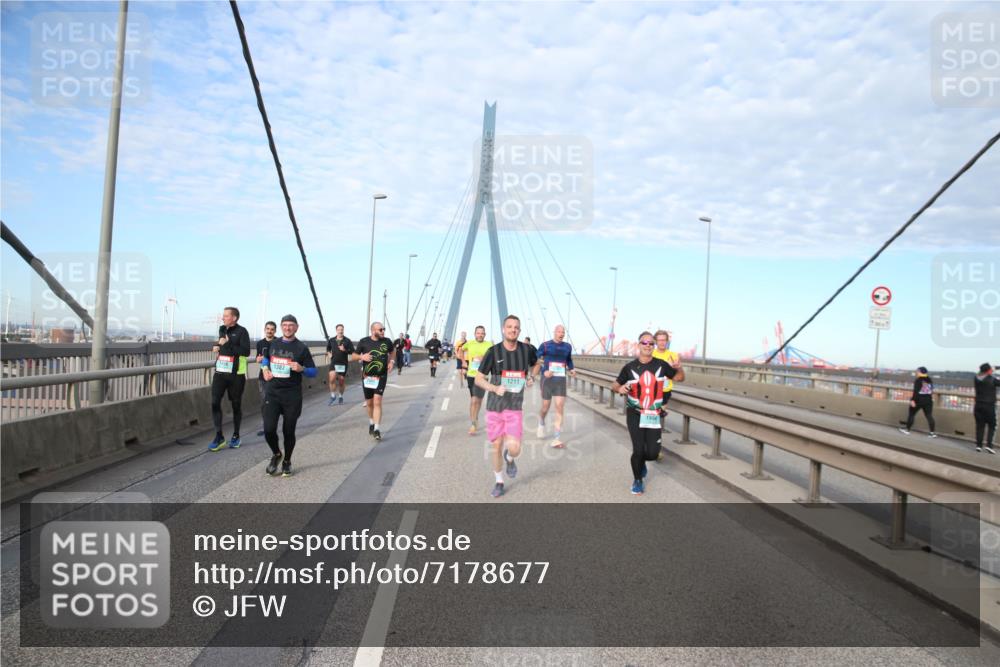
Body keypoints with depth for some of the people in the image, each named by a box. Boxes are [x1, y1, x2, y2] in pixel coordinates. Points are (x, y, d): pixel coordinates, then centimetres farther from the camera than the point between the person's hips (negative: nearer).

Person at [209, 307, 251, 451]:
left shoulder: (241, 331, -10)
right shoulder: (222, 329, 12)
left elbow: (246, 351, -21)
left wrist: (227, 344, -22)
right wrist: (216, 346, 10)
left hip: (236, 374, -5)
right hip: (220, 372, 5)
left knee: (236, 405, 7)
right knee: (215, 402, -7)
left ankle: (236, 436, 21)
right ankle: (219, 436, -1)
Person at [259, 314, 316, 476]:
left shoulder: (301, 348, -4)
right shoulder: (272, 344, 7)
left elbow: (313, 372, -1)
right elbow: (265, 358, 28)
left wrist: (301, 369, -21)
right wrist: (265, 369, 7)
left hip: (292, 396, -2)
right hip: (272, 393, 2)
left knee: (288, 431, 6)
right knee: (269, 429, -7)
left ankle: (287, 461, 29)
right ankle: (276, 454, 22)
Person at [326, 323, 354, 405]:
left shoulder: (347, 341, -1)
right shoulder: (331, 340, 5)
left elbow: (352, 351, -2)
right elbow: (328, 348, 23)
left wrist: (345, 350, -18)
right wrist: (329, 354, 5)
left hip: (343, 364, -1)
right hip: (333, 363, 1)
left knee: (341, 381, 7)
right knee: (332, 379, -17)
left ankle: (340, 397, 26)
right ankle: (333, 395, 2)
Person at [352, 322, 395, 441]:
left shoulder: (387, 341, -2)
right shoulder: (364, 342, -5)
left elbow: (393, 350, 21)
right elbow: (353, 357, 2)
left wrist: (390, 361, 5)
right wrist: (362, 356, -19)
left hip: (381, 376, -1)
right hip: (367, 376, 1)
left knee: (377, 401, -15)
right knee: (369, 403, 12)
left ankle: (377, 429, -16)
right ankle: (371, 423, 38)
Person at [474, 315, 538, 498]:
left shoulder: (527, 350, -2)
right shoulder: (493, 352, -8)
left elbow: (535, 364, 22)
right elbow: (478, 379, -5)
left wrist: (531, 377, 2)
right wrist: (495, 388, -22)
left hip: (515, 408, 0)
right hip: (494, 407, 0)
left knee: (514, 449, -14)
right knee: (497, 447, 7)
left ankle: (509, 458, 24)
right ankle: (499, 482, 29)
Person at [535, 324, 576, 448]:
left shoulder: (567, 347, 7)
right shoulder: (545, 345, -4)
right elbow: (535, 361, -4)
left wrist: (572, 370, 7)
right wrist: (544, 371, -19)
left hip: (561, 380, 2)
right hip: (547, 380, -2)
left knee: (560, 408, -10)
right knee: (545, 407, 9)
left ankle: (557, 439, -10)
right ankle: (541, 424, 44)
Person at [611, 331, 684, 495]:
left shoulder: (661, 365, 1)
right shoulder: (630, 367, -3)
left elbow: (679, 378, 12)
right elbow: (614, 385, 5)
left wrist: (679, 368, -10)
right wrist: (619, 388, -19)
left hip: (653, 415, 2)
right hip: (635, 414, -2)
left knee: (653, 453, -4)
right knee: (638, 450, -8)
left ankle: (640, 461, 34)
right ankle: (637, 480, 19)